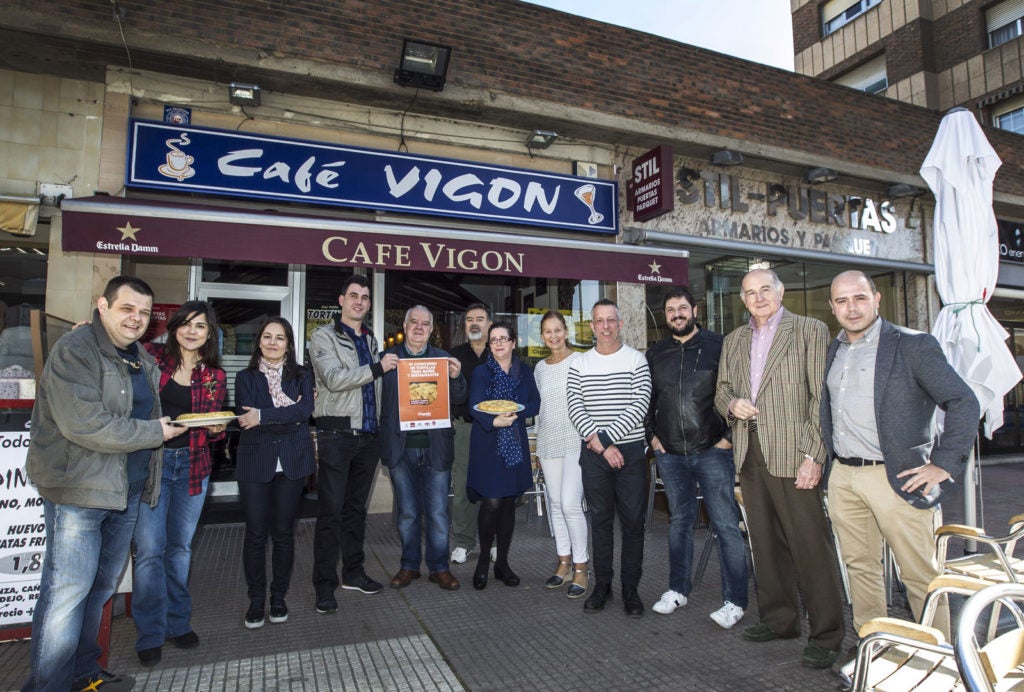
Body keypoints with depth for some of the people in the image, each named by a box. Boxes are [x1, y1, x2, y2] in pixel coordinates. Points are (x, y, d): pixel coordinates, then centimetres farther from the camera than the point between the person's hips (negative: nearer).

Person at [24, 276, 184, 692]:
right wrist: (154, 432, -16)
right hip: (79, 490, -8)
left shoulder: (142, 360, 13)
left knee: (101, 587, 17)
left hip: (127, 492, 8)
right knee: (66, 593, -2)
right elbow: (84, 423, -24)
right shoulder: (74, 351, -13)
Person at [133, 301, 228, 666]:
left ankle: (178, 622, 28)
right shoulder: (151, 356, 0)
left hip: (192, 464, 3)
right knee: (149, 548, -2)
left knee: (181, 546, 13)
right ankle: (150, 633, 14)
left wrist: (216, 429, -11)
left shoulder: (215, 376, 6)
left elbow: (213, 427, 11)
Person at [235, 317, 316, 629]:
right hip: (255, 462, 0)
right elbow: (246, 417, -7)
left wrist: (263, 416, -14)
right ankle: (256, 599, 19)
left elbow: (306, 410, -9)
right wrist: (288, 414, -12)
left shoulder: (301, 376, 9)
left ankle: (278, 596, 23)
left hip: (292, 462, 0)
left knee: (283, 532, 8)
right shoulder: (246, 377, 8)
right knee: (256, 533, 3)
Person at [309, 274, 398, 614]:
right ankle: (325, 586, 6)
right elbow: (334, 379, -16)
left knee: (357, 508, 14)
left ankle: (353, 573, 26)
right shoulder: (324, 336, -2)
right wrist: (377, 368, -17)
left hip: (367, 434, 6)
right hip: (336, 434, -6)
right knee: (331, 512, -3)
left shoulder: (371, 341, 18)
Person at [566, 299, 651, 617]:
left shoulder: (636, 359, 0)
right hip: (593, 453, 2)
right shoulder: (579, 364, 6)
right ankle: (602, 584, 23)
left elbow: (640, 405, -9)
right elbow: (575, 408, -2)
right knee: (600, 519, 10)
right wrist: (602, 447, -12)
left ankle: (631, 588, 17)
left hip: (630, 451, -1)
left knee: (633, 520, 4)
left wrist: (604, 437, -15)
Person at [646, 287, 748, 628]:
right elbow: (646, 399, 18)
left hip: (712, 451, -4)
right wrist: (653, 435, 9)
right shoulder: (655, 354, 9)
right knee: (679, 522, 15)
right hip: (670, 455, 4)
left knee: (726, 525, -1)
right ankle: (678, 589, 27)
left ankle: (735, 601, 10)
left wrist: (729, 436, -7)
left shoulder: (718, 346, -3)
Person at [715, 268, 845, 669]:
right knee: (766, 543, 13)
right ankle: (779, 619, 28)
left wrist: (813, 455, -14)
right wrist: (731, 404, -3)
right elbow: (722, 391, 21)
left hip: (793, 455, -5)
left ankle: (826, 635, 13)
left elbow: (821, 397, -7)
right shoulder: (733, 341, 16)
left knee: (811, 544, -1)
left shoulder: (809, 330, -1)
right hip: (749, 455, 6)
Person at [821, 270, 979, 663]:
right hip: (841, 476, 6)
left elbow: (964, 403, -8)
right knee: (859, 566, 14)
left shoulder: (912, 346, -7)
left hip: (895, 477, -5)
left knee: (919, 574, 3)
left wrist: (943, 465, -11)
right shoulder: (832, 351, 11)